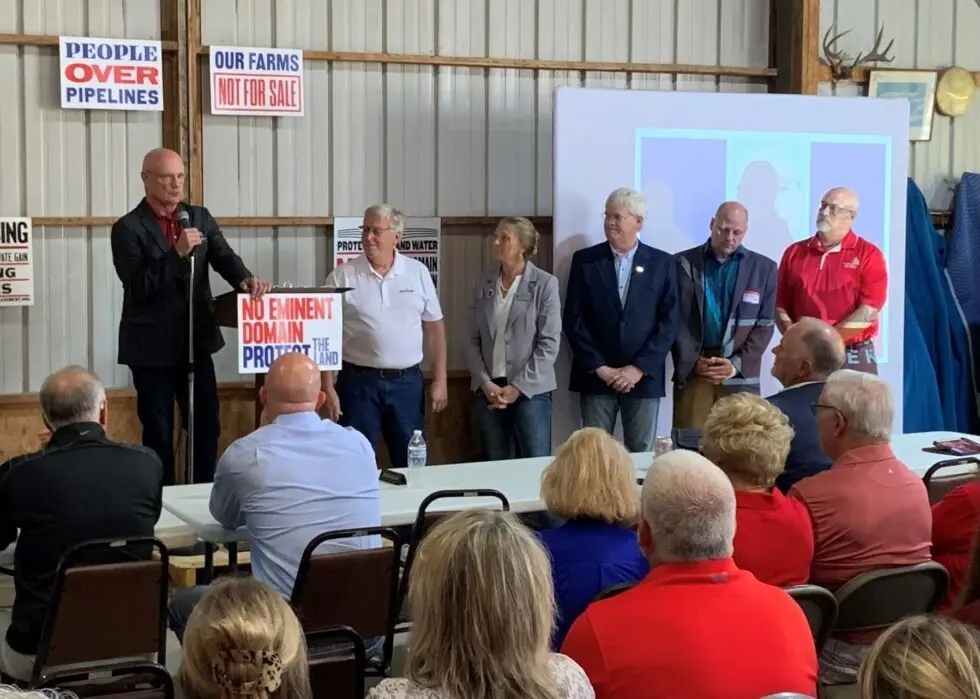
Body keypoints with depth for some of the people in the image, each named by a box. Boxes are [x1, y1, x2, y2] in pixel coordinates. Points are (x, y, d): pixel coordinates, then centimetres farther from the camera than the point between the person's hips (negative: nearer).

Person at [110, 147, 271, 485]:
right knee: (159, 434, 5)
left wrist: (246, 279, -24)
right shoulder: (128, 228, -9)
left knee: (207, 427, 10)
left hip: (195, 342, 5)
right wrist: (177, 252, -27)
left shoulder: (200, 217, 7)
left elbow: (224, 257, -3)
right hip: (153, 347, -5)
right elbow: (139, 287, -18)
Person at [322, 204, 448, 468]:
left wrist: (440, 380, 5)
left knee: (412, 463, 10)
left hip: (407, 382, 2)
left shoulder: (417, 272, 4)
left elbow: (434, 327, 8)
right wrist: (328, 388, -7)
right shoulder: (342, 276, -3)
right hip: (358, 382, -2)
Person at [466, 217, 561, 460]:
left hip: (530, 390, -4)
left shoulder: (545, 284, -4)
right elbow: (473, 341, 8)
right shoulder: (484, 286, 8)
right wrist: (485, 383, -6)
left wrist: (519, 387, -12)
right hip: (489, 390, 4)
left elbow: (549, 344, -7)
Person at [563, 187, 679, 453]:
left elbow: (670, 321, -1)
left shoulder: (662, 263, 4)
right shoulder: (585, 260, 5)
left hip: (644, 378, 0)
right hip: (596, 377, 0)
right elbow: (573, 320, 0)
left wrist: (639, 368, -10)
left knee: (642, 456, 3)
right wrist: (599, 367, -8)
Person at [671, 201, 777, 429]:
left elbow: (765, 324, 5)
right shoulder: (683, 263, 6)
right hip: (691, 369, 0)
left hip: (740, 375, 0)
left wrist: (737, 364, -7)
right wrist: (693, 362, -9)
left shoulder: (764, 268, 8)